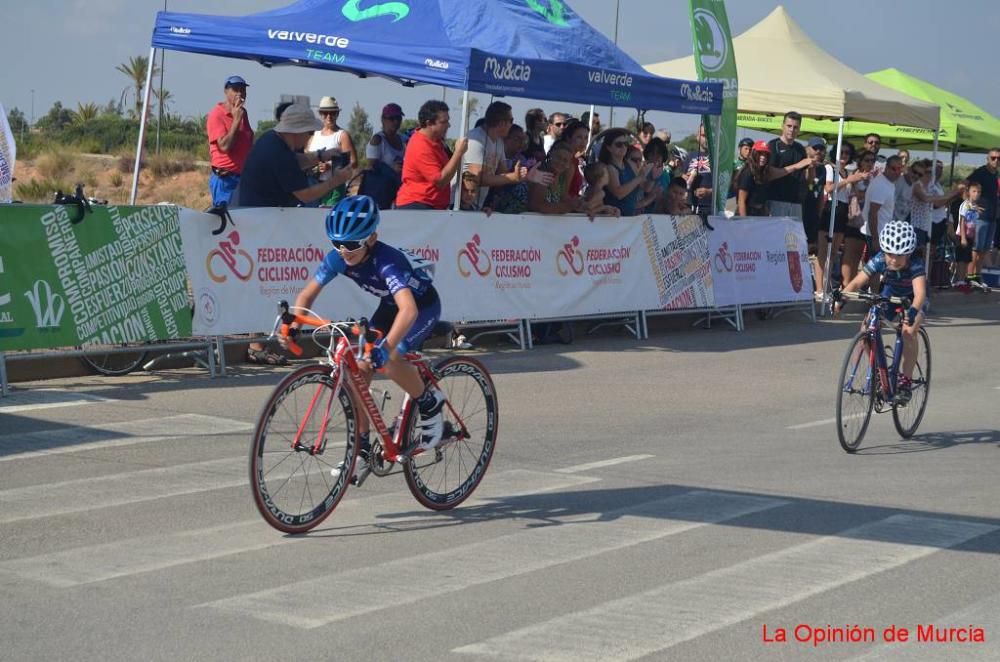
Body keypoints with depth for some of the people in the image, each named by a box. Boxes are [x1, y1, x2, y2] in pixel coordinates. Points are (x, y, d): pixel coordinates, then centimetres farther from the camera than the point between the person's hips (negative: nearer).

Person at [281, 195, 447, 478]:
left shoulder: (387, 261, -39)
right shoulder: (338, 259, -20)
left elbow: (408, 310, -53)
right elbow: (307, 294, -12)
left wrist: (384, 349, -66)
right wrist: (292, 326, -32)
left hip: (423, 304, -7)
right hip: (390, 304, 7)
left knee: (389, 361, -31)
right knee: (357, 367, -7)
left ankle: (430, 404, -4)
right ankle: (361, 449, 4)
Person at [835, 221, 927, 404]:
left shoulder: (915, 265, -35)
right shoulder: (879, 261, -26)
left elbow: (920, 293, -50)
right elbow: (857, 282, -33)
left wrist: (913, 311, -70)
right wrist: (840, 298, -51)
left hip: (913, 301, -4)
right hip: (890, 297, 4)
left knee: (909, 330, -33)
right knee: (867, 327, -20)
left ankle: (906, 380, -21)